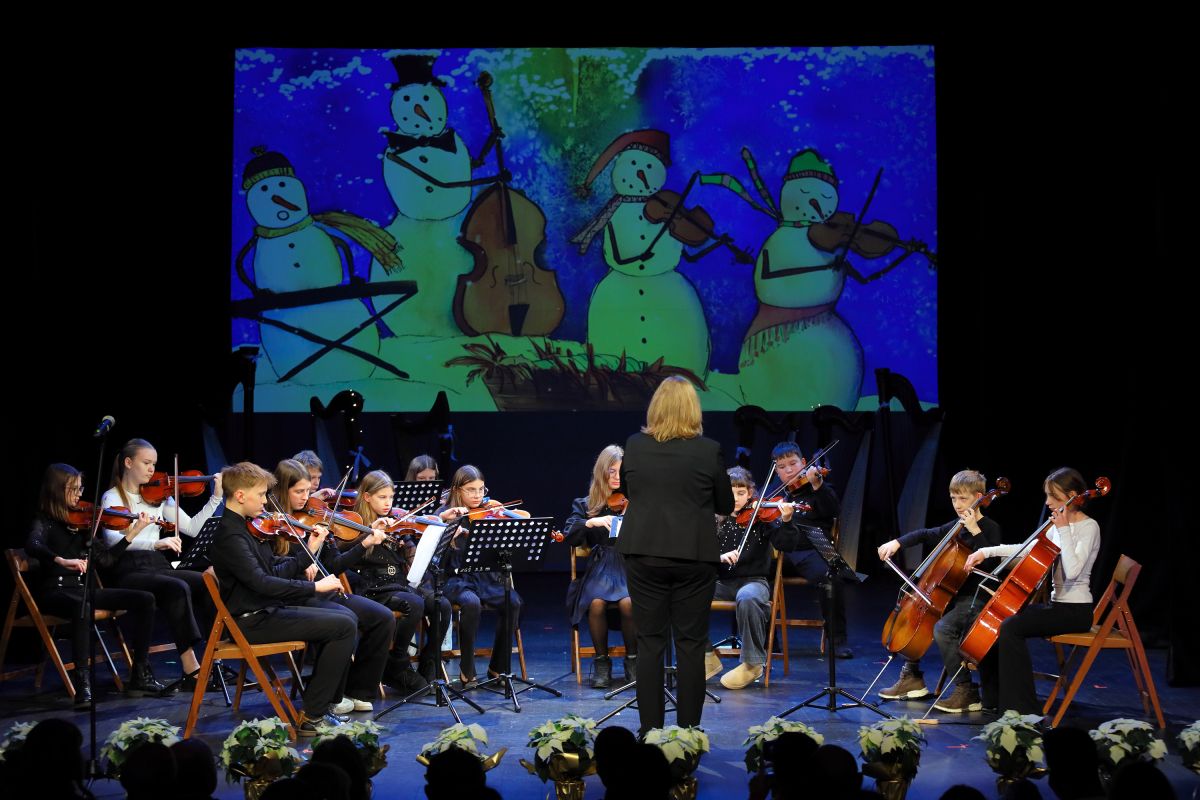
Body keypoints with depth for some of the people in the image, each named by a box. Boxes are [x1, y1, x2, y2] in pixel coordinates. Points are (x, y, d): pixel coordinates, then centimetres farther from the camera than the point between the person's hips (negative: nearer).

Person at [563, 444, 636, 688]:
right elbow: (569, 537, -3)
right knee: (596, 602, -32)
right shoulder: (585, 505, 12)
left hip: (630, 566, 0)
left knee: (628, 602, -32)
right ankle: (601, 661, -10)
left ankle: (632, 659, -6)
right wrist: (591, 522, -19)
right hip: (599, 568, 0)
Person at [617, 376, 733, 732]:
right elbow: (726, 505, 5)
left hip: (644, 553, 2)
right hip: (694, 556, -2)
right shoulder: (708, 450, -7)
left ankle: (650, 729, 7)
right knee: (691, 643, 4)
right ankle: (689, 729, 6)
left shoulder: (634, 446, 0)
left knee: (649, 641, 6)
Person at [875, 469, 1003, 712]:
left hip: (976, 599, -9)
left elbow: (993, 561, -25)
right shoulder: (956, 526, 11)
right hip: (953, 594, 9)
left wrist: (975, 531, -28)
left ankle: (967, 692, -23)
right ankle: (912, 678, 20)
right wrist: (897, 542, 5)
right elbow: (926, 535, 20)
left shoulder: (989, 528, -11)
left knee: (942, 628, -30)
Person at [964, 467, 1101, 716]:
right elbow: (1029, 548, 20)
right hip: (1056, 605, 9)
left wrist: (1063, 530, -21)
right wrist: (987, 551, 12)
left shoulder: (1088, 527, -12)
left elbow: (1072, 570, -26)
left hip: (1075, 611, -9)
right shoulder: (1057, 526, 12)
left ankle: (1025, 709, -24)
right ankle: (994, 697, 12)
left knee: (1011, 627, -27)